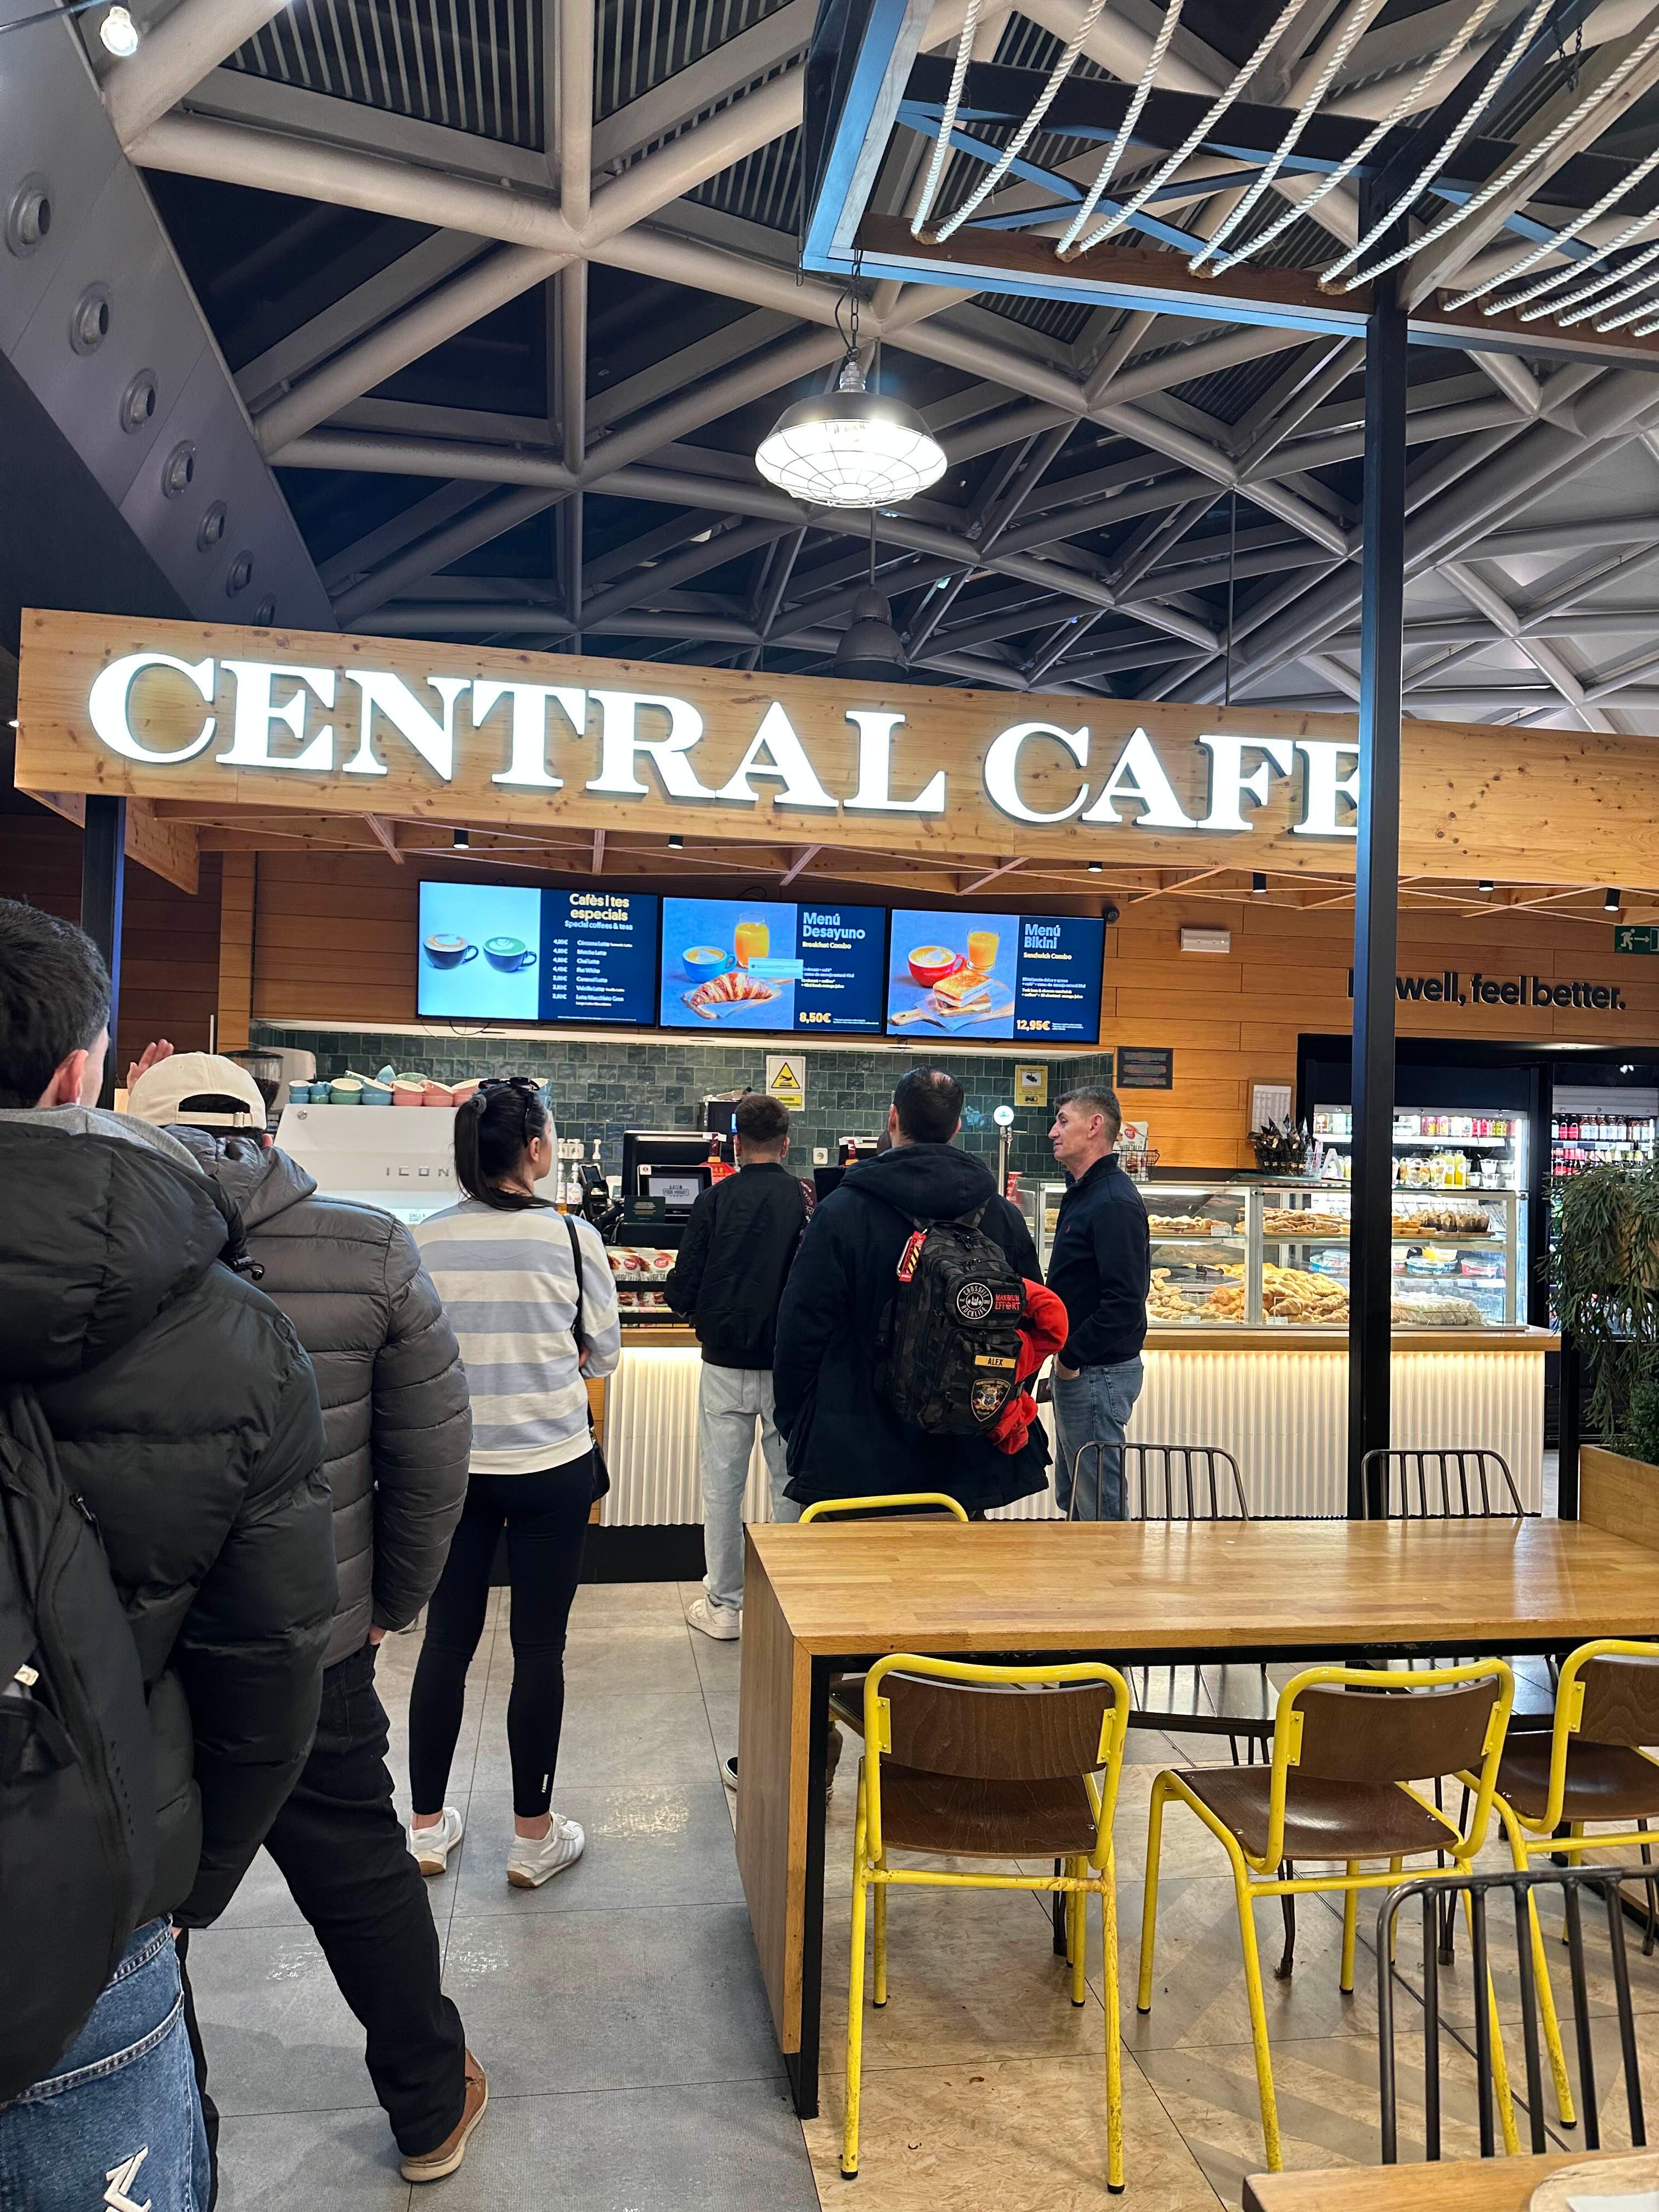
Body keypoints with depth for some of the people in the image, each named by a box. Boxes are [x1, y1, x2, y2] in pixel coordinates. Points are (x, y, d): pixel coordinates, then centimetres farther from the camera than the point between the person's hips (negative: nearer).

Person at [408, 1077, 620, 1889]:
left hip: (451, 1464, 3)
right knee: (539, 1647, 8)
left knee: (446, 1640, 15)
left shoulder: (424, 1241, -6)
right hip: (550, 1465, -3)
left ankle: (427, 1824, 29)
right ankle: (534, 1836, 21)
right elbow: (603, 1353, -1)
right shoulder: (572, 1236, -12)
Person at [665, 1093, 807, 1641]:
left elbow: (683, 1291, -6)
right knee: (791, 1483, 12)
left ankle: (724, 1605, 18)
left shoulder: (715, 1200, -6)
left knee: (722, 1484, 10)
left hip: (726, 1363, 0)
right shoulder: (809, 1203, -7)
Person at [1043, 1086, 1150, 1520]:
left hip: (1099, 1372, -10)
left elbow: (1124, 1301, -26)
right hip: (1075, 1367, 10)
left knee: (1099, 1506, 0)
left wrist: (1071, 1356, -18)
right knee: (1071, 1497, 19)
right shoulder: (1083, 1192, 13)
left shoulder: (1115, 1203, -20)